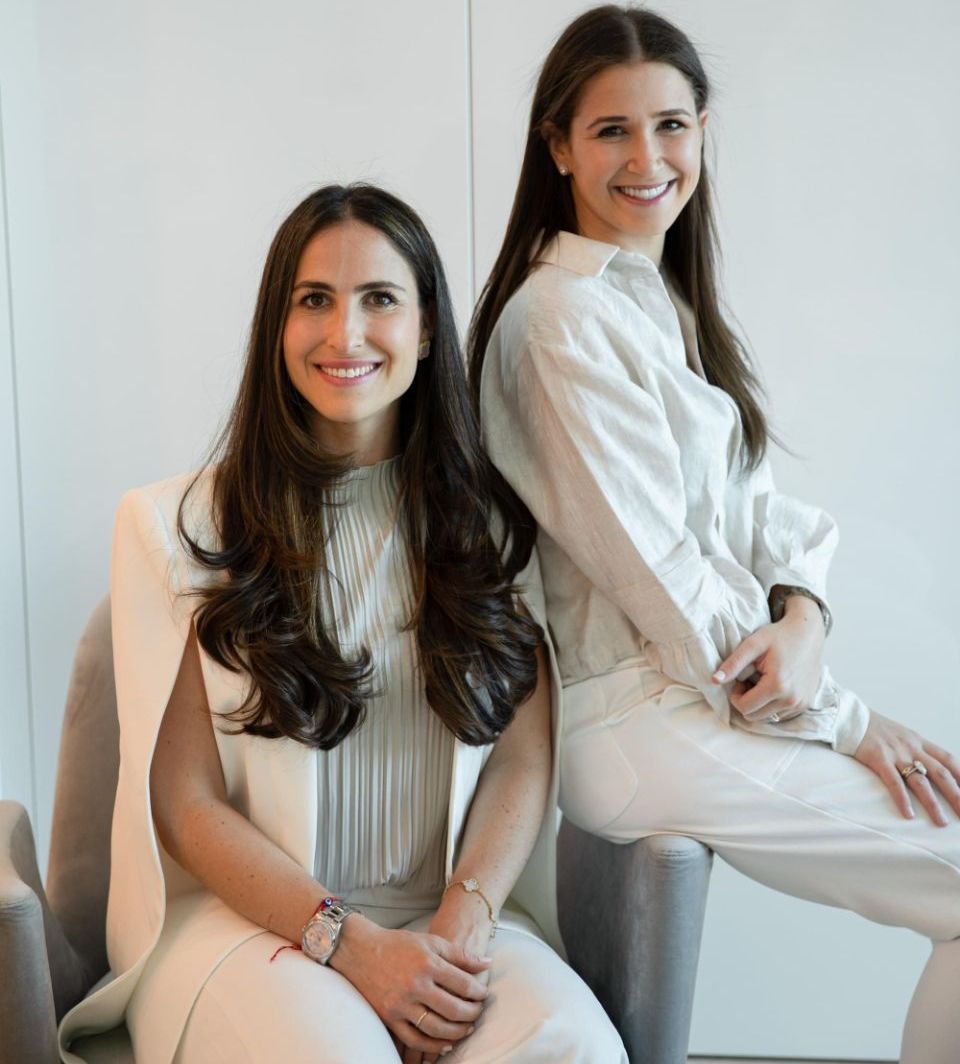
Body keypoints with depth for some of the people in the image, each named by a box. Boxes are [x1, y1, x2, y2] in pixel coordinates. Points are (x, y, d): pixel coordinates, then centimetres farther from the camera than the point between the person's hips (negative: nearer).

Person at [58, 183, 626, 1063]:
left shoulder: (488, 523, 8)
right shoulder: (181, 527, -1)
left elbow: (524, 762, 3)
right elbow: (185, 803, -3)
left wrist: (461, 924, -14)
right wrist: (351, 944, -15)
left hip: (450, 912, 2)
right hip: (246, 914, -1)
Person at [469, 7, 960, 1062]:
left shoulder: (667, 300, 14)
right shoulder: (561, 320, -14)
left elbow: (758, 499, 10)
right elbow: (657, 571, -17)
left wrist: (802, 611, -11)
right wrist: (840, 718, -12)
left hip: (724, 689, 8)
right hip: (639, 723, -8)